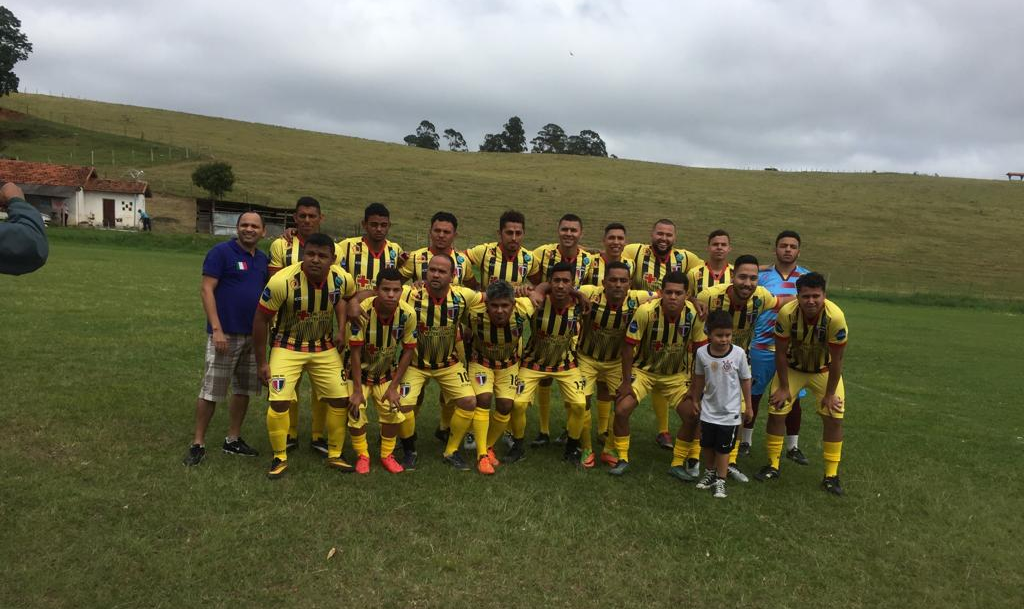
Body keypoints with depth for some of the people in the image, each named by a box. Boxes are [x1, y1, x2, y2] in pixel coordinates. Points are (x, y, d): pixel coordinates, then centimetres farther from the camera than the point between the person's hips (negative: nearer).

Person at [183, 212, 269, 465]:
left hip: (253, 335, 6)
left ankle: (233, 440, 25)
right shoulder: (221, 252, -7)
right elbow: (206, 290, -12)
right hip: (225, 334, -6)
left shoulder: (263, 259, 11)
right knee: (211, 391, -1)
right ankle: (198, 443, 12)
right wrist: (217, 329, -18)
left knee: (243, 390, 13)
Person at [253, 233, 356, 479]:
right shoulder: (282, 281, -27)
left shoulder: (342, 279, -16)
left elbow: (347, 297, 11)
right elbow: (260, 320, -15)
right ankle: (280, 458, 11)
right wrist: (261, 362, -9)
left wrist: (342, 332, 1)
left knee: (340, 400, 3)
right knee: (279, 402, -13)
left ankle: (334, 456, 22)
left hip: (325, 348, 4)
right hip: (287, 347, -3)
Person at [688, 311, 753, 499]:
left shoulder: (739, 353, -19)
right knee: (706, 445, 16)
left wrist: (748, 406, 1)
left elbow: (745, 380, -5)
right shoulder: (701, 353, -14)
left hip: (730, 412, -2)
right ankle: (710, 473, 38)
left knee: (723, 448, 8)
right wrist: (694, 400, 12)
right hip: (709, 410, 2)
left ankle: (720, 481, 23)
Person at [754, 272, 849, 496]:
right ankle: (772, 466, 16)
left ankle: (831, 475, 9)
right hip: (792, 367, 0)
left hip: (824, 370, 0)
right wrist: (784, 387, -11)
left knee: (834, 416, -6)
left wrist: (830, 393, -12)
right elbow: (781, 353, -17)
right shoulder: (786, 313, -30)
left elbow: (836, 359, -19)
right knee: (776, 412, -4)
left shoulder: (835, 317, -31)